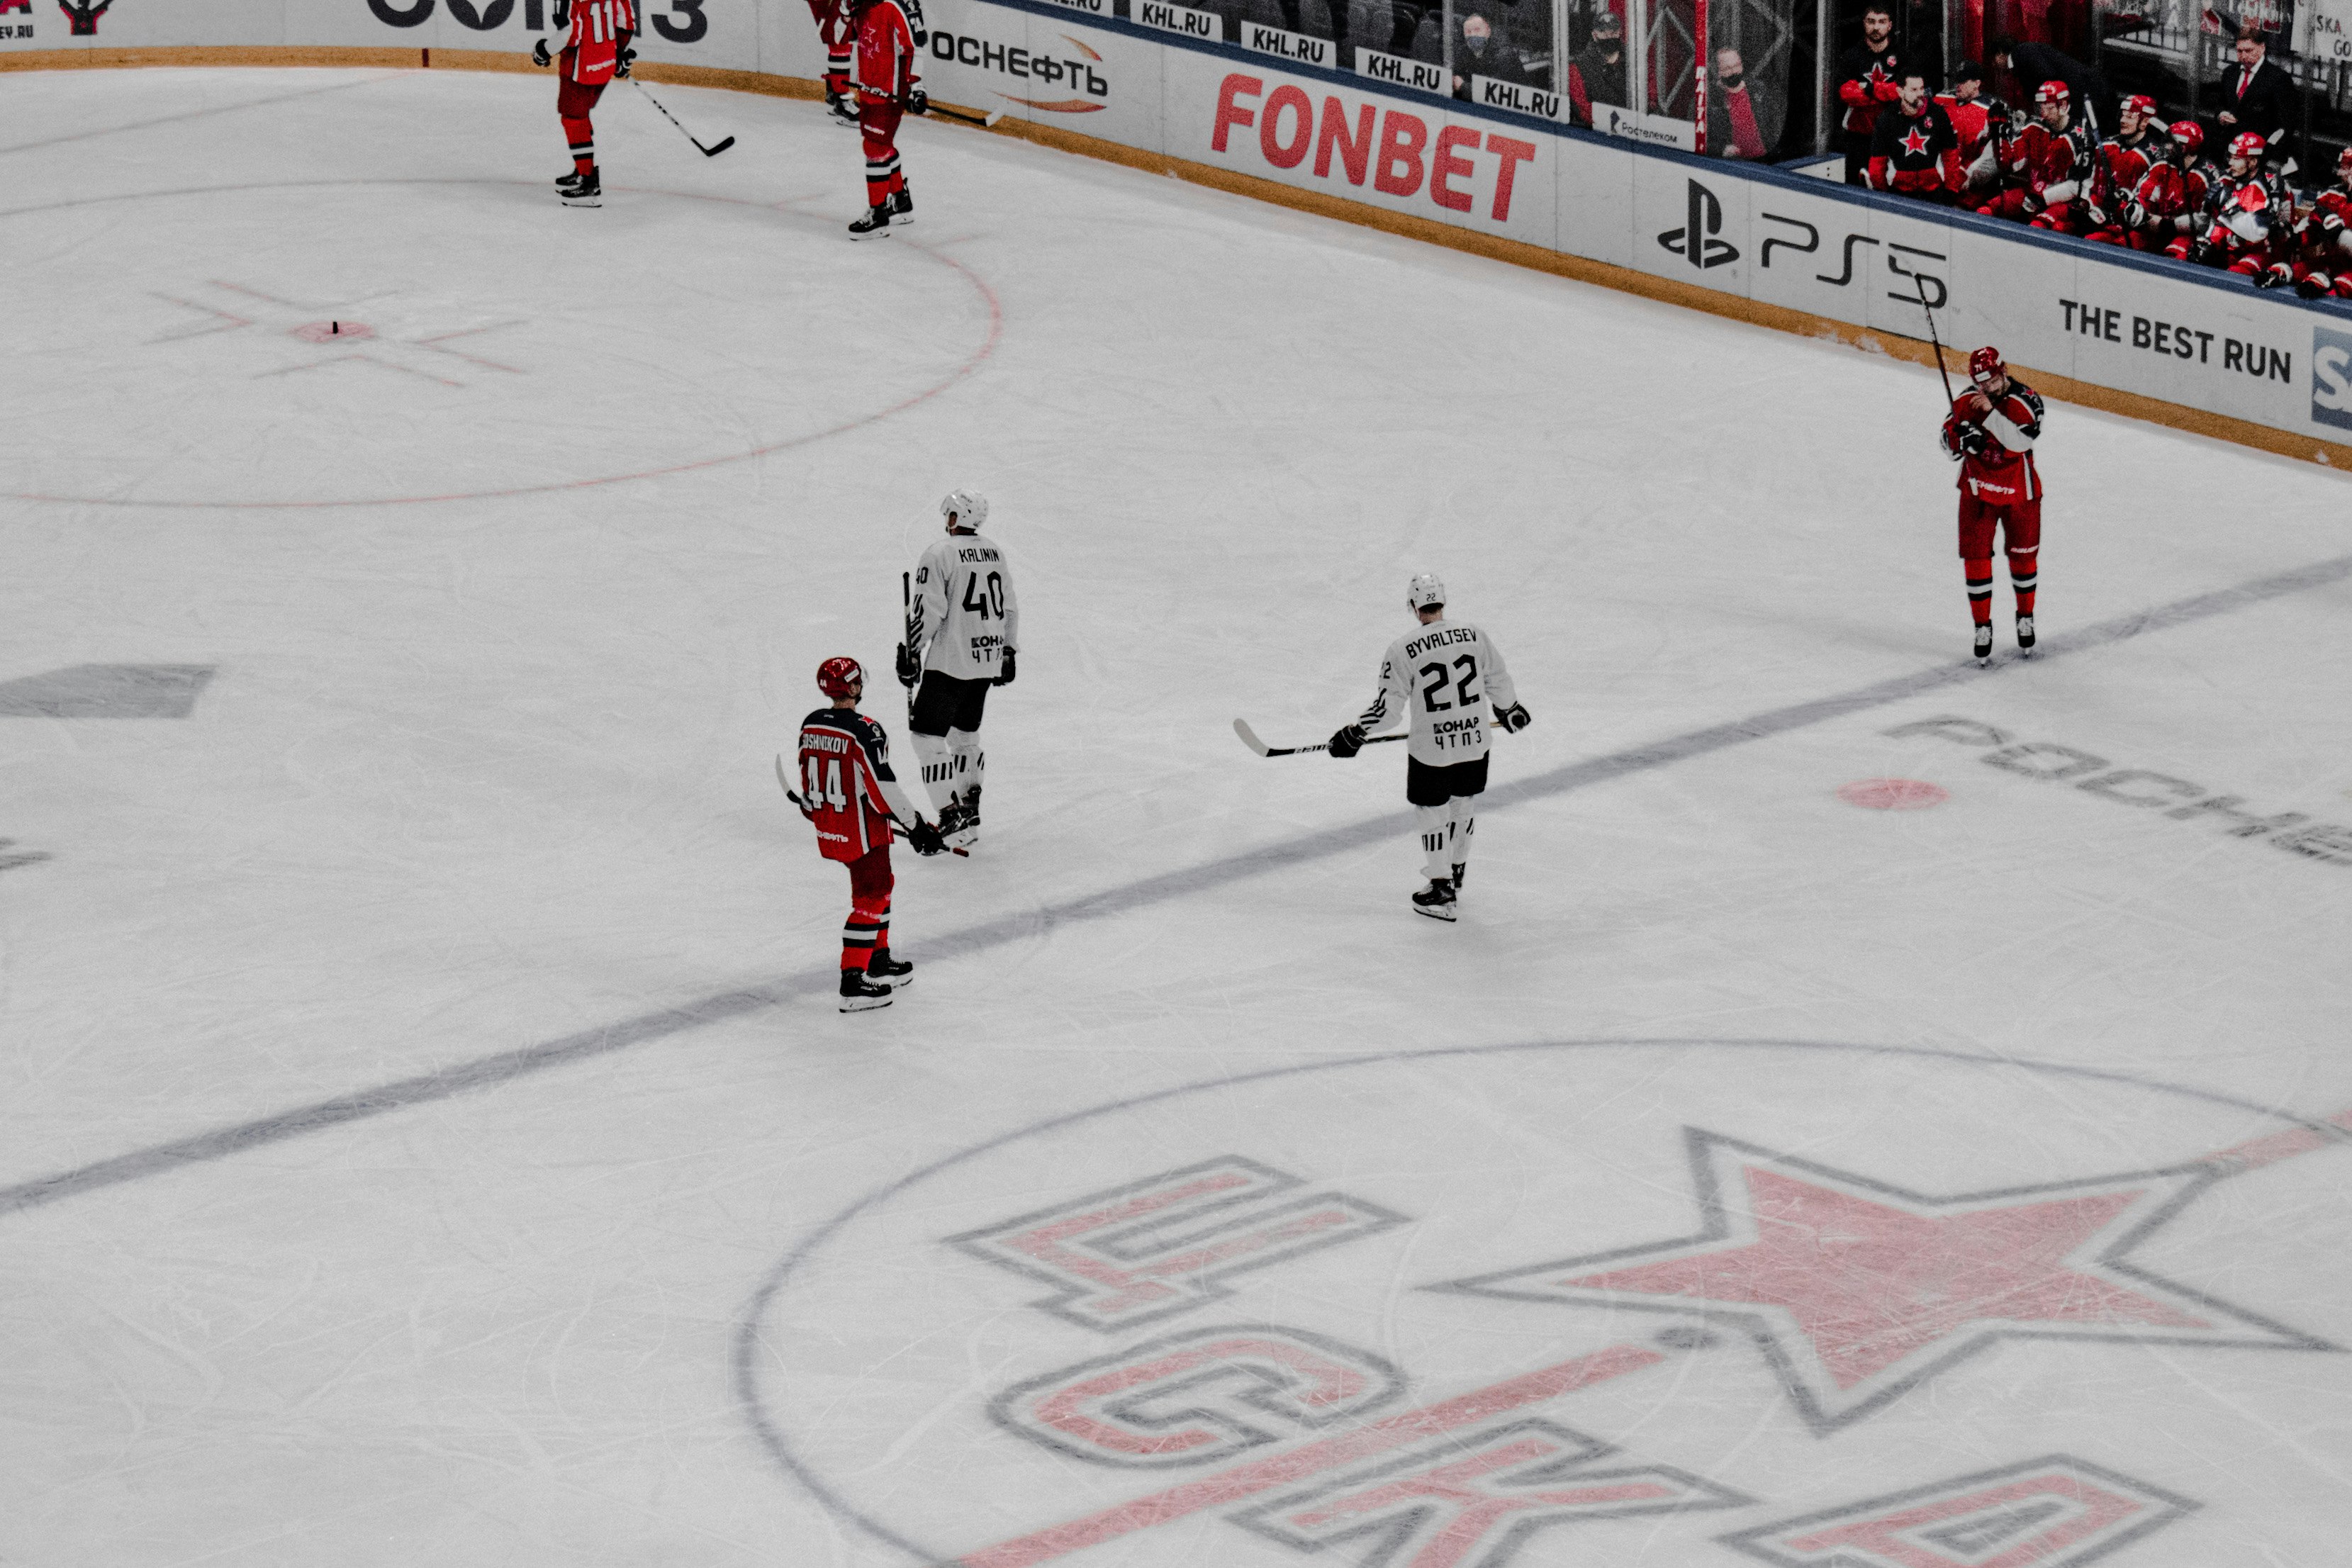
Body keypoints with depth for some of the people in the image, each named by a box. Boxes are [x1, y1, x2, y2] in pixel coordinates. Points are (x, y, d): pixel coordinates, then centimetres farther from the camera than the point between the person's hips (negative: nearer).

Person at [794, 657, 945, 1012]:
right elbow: (883, 788, -23)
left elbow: (807, 776, 12)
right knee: (869, 901, 0)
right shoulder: (864, 731, -23)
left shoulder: (811, 725, 1)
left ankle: (879, 962, 35)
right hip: (861, 832, -8)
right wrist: (916, 827, -15)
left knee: (879, 887, 24)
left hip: (828, 828, 8)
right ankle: (852, 984, -3)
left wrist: (812, 809, 30)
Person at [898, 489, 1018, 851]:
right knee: (965, 735, 22)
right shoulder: (995, 553, 10)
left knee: (928, 737, -4)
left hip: (950, 664, -8)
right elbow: (1010, 607, 17)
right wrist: (1008, 651, 26)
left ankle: (952, 819, -12)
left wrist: (910, 653, -8)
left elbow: (927, 611, -17)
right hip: (987, 662, 8)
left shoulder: (940, 555, -13)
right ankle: (970, 813, 25)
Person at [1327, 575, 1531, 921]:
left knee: (1431, 812, 11)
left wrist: (1355, 734, 1)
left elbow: (1389, 706, -12)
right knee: (1463, 806, 23)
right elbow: (1499, 683, 7)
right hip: (1475, 744, 4)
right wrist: (1510, 711, 28)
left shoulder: (1404, 649, -15)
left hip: (1431, 751, -4)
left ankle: (1440, 888, 13)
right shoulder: (1475, 636, -4)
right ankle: (1456, 872, 41)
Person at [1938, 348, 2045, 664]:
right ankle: (1983, 627, 11)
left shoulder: (2026, 400, -17)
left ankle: (2025, 618, 31)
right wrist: (1961, 438, -25)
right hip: (1978, 490, 2)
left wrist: (1991, 412, -37)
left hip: (2019, 490, -2)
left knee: (2023, 556, 11)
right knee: (1976, 558, -1)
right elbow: (1949, 445, -2)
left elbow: (2020, 441, -31)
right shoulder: (1967, 401, -7)